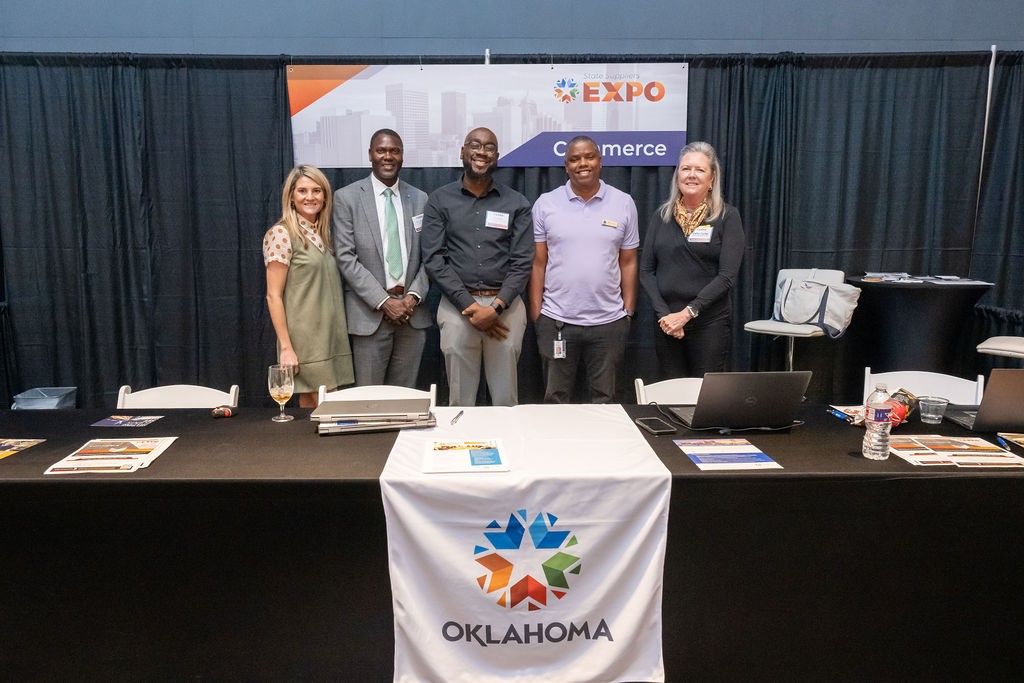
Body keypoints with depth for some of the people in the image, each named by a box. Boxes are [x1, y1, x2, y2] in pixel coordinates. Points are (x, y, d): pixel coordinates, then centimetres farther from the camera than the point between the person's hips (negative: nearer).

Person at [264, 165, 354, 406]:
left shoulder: (322, 234, 13)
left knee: (310, 405, 12)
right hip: (304, 340, -7)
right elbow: (273, 296, -11)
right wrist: (285, 348, -16)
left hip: (329, 339, 7)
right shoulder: (281, 233, -8)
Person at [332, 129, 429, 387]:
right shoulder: (346, 197, -1)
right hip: (370, 312, -3)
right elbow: (346, 258, -7)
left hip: (412, 310, 3)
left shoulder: (420, 198, 10)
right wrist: (384, 301, -13)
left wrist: (414, 296, -7)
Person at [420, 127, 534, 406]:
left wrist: (496, 307, -13)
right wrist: (469, 306, -11)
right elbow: (433, 258, -3)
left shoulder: (517, 203, 6)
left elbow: (522, 261, 0)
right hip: (457, 305, 0)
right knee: (460, 400, 7)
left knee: (506, 400, 7)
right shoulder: (439, 200, 5)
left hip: (506, 306, 0)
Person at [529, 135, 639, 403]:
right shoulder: (545, 203, 1)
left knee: (605, 401, 11)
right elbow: (538, 263, 2)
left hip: (609, 321, 1)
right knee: (555, 401, 10)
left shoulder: (623, 203, 3)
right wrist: (535, 313, -2)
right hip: (556, 320, 0)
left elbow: (628, 263, 6)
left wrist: (629, 312, 2)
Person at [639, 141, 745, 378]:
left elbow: (727, 276, -9)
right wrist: (664, 314, -8)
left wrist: (688, 313, -16)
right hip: (667, 323, 3)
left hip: (709, 323, -3)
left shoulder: (727, 216, -1)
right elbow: (646, 271, 5)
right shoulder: (662, 216, 9)